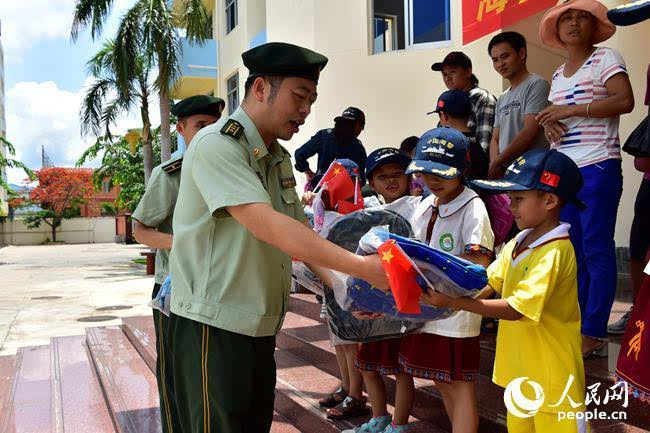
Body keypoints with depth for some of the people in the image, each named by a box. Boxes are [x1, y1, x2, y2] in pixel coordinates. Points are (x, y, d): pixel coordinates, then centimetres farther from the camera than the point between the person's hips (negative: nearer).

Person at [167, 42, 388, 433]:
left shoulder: (279, 159, 11)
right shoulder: (217, 145, -16)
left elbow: (300, 233, 10)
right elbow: (266, 225, -28)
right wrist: (360, 266, -30)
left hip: (260, 327, 8)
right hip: (214, 326, -8)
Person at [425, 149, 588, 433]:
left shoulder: (554, 252, -23)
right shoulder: (518, 242, 3)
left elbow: (516, 309, -27)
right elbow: (488, 281, 5)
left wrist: (454, 302, -27)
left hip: (550, 374, -8)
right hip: (519, 367, 8)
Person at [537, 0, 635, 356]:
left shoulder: (605, 59, 0)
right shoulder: (557, 75, 19)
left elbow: (625, 100, -14)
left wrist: (570, 110, -16)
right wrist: (549, 123, -1)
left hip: (597, 168, -7)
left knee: (596, 250, -5)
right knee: (572, 250, 9)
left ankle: (594, 334, 2)